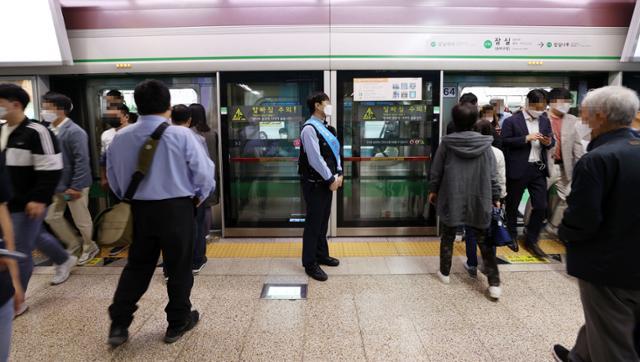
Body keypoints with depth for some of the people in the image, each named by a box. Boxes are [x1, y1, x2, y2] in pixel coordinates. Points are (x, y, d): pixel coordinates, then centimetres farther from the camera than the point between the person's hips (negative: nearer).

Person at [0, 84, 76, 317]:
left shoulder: (36, 132, -18)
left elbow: (50, 170, -20)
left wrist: (39, 199, -23)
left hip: (29, 203, -9)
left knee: (19, 251, -2)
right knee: (36, 237, 25)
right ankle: (65, 260, 49)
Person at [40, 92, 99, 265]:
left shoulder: (75, 132, -19)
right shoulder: (49, 130, 5)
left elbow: (82, 161, -22)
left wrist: (75, 187, -22)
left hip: (73, 185, -8)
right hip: (55, 184, 8)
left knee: (81, 220, 6)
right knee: (51, 216, 15)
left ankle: (89, 247, 29)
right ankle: (74, 243, 34)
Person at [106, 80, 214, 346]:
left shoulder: (120, 137, 0)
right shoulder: (181, 135, -14)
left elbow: (113, 178, 9)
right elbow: (204, 171, -10)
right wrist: (199, 197, 7)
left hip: (139, 209, 4)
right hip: (176, 208, -4)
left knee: (137, 265, 19)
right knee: (179, 267, 11)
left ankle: (119, 324, 21)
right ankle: (177, 323, 25)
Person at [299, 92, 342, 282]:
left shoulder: (326, 128, 12)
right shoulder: (309, 128, -16)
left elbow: (335, 151, 15)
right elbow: (315, 159, -22)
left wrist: (339, 173, 3)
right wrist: (331, 179, -17)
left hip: (327, 181, 9)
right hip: (314, 183, -9)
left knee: (323, 219, 18)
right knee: (313, 222, -1)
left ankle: (322, 254, 34)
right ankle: (310, 264, 11)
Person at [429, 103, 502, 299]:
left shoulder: (447, 142, -7)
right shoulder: (485, 144, -4)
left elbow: (436, 170, 0)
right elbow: (492, 175, -1)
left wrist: (433, 190, 15)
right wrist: (496, 197, 9)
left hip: (451, 198, -1)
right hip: (479, 199, 1)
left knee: (448, 237, 15)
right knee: (484, 240, 9)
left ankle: (444, 273, 27)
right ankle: (494, 284, 8)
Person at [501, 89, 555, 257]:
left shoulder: (545, 121, 11)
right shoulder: (511, 121, -7)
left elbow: (552, 141, 16)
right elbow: (504, 142, -13)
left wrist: (549, 142, -7)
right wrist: (526, 138, -20)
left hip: (538, 169, 5)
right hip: (518, 169, -4)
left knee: (541, 206, 4)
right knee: (513, 205, 9)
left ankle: (531, 241, 19)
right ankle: (512, 236, 29)